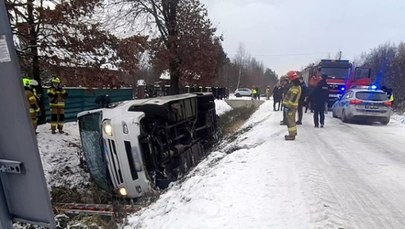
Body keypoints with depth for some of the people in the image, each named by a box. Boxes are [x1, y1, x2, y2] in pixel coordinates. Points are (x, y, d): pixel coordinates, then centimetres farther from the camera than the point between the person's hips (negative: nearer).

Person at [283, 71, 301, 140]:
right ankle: (293, 132, 33)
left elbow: (292, 98, -23)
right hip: (293, 106, 11)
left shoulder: (295, 87, -19)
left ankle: (292, 135, -1)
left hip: (291, 106, -11)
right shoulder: (297, 86, 15)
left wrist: (288, 106, -22)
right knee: (292, 119, 20)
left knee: (290, 120, -5)